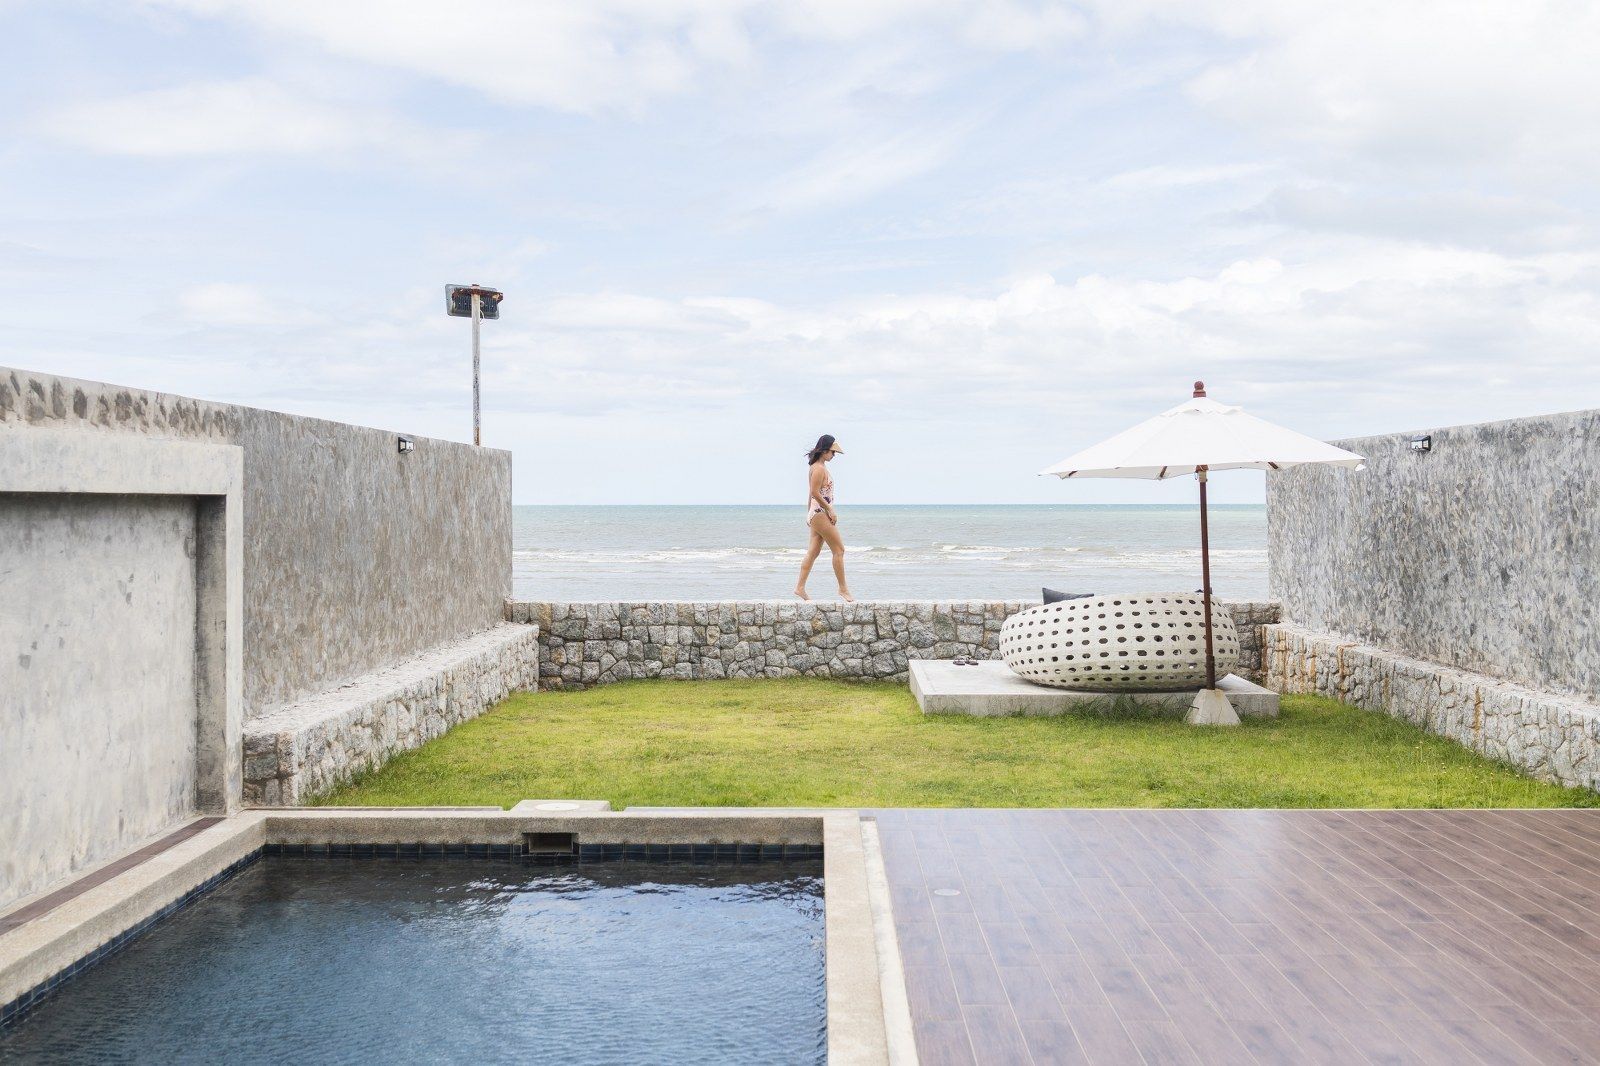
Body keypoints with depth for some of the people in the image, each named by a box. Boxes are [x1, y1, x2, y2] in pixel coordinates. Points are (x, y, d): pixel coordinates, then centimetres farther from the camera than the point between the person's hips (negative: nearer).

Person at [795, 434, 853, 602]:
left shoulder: (817, 467, 16)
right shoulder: (819, 468, -16)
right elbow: (815, 492, -21)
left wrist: (808, 513, 23)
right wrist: (830, 510, -15)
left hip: (816, 514, 10)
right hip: (820, 514, -10)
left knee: (813, 552, 10)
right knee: (839, 550, -4)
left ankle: (800, 588, 10)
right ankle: (843, 589, 2)